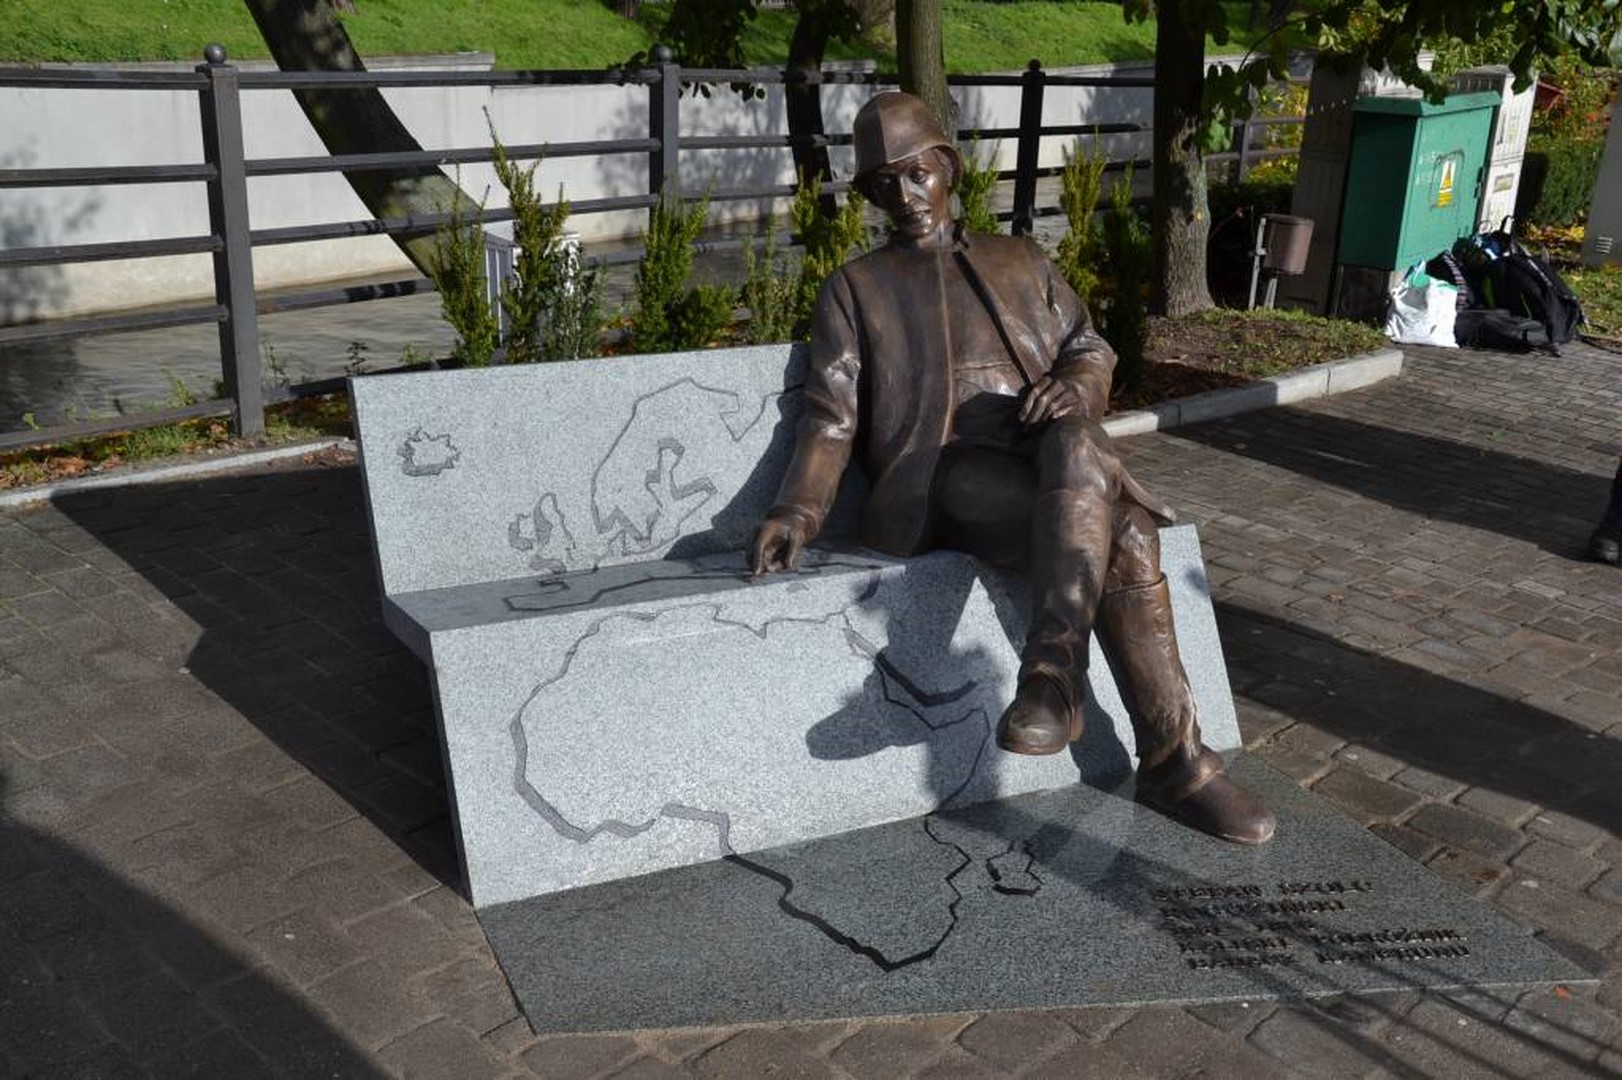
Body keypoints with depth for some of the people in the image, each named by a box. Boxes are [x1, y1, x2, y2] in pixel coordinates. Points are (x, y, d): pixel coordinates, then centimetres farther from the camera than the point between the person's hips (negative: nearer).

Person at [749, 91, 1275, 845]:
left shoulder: (1020, 263, 26)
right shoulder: (854, 288, 17)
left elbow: (1092, 352, 19)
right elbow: (831, 418, 7)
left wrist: (1074, 386, -8)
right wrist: (795, 512, -12)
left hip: (1051, 456, 3)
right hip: (943, 477, -3)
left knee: (1079, 442, -37)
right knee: (1119, 537, -32)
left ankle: (1052, 674, -37)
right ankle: (1175, 760, -33)